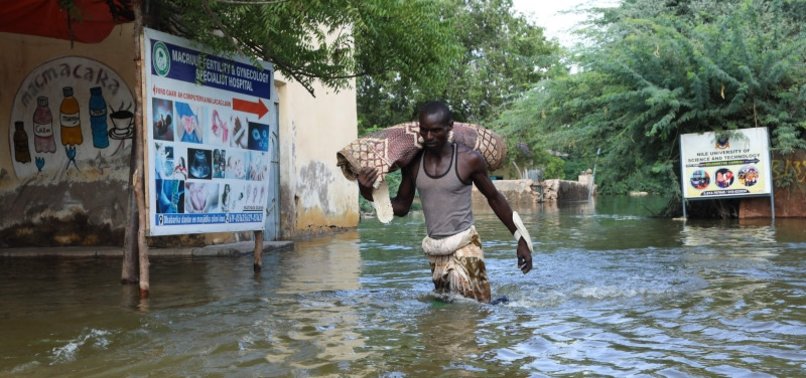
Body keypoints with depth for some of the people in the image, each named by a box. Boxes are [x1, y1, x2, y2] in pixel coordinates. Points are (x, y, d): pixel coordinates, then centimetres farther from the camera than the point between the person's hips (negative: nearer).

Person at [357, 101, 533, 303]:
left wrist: (521, 239, 5)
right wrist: (369, 192, -9)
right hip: (435, 253, 5)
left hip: (465, 248, -4)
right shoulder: (413, 162, 1)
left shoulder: (469, 159, -9)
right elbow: (402, 207, 9)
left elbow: (494, 198, 3)